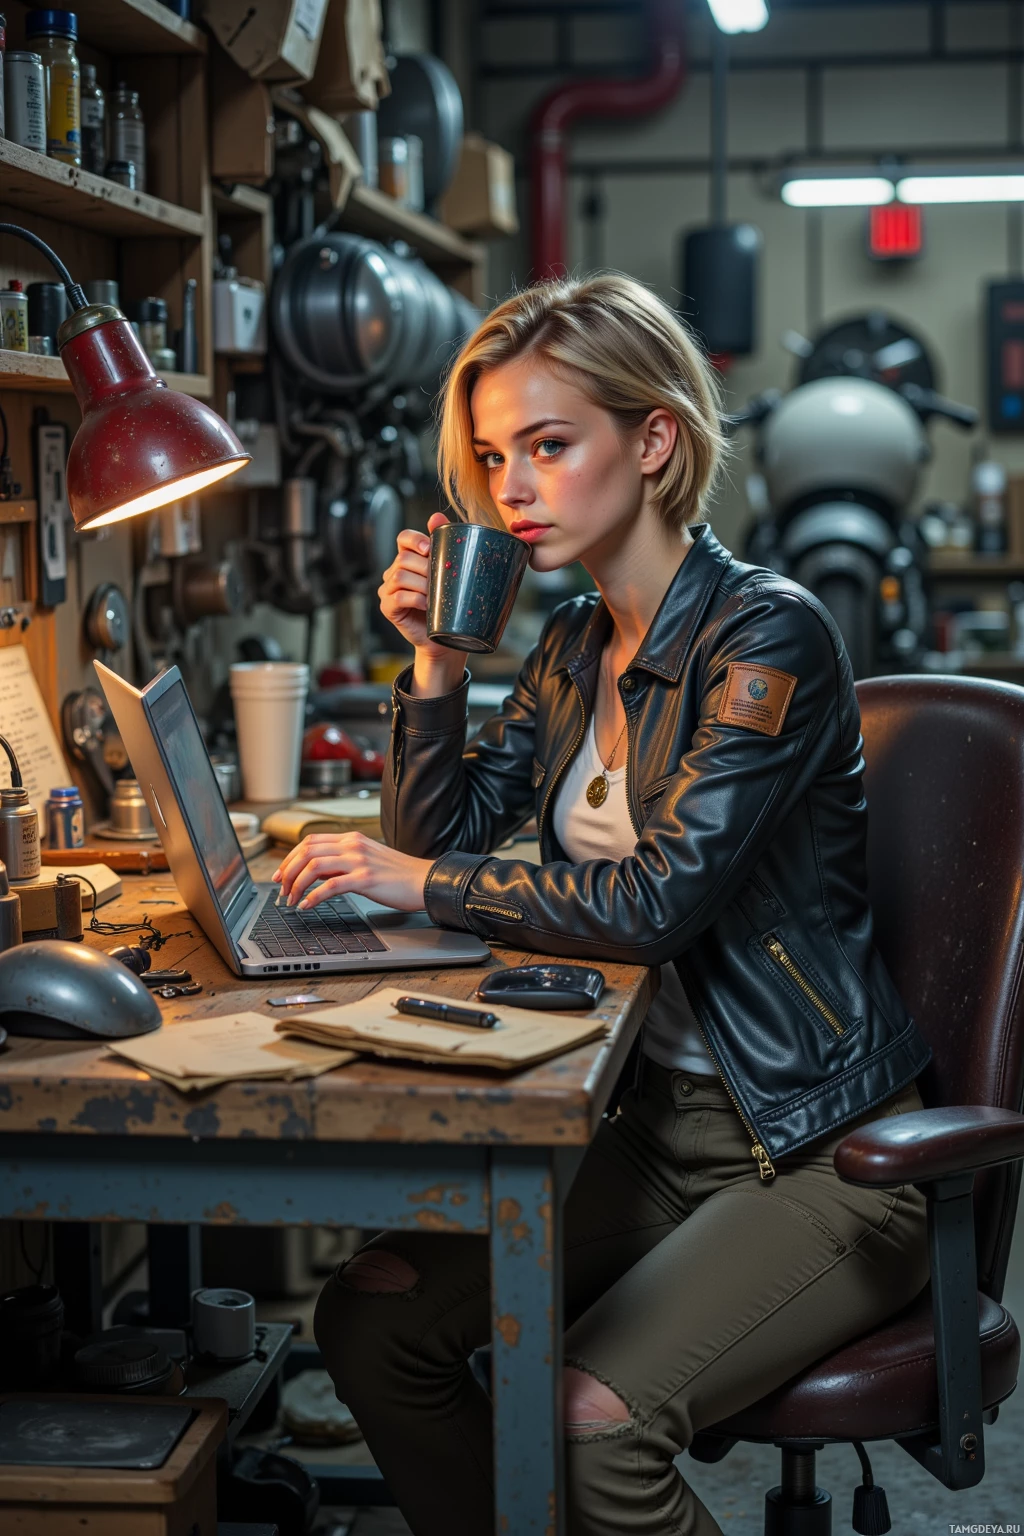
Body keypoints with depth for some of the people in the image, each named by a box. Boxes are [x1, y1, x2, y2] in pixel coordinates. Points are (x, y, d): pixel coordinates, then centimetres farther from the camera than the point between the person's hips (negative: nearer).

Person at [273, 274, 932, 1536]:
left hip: (820, 1150, -7)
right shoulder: (575, 646, 9)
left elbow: (658, 899, -24)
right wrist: (435, 660, -2)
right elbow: (441, 837, 10)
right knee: (370, 1320, -7)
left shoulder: (769, 635, -15)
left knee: (594, 1417, -26)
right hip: (655, 1117, 7)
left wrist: (421, 883, -18)